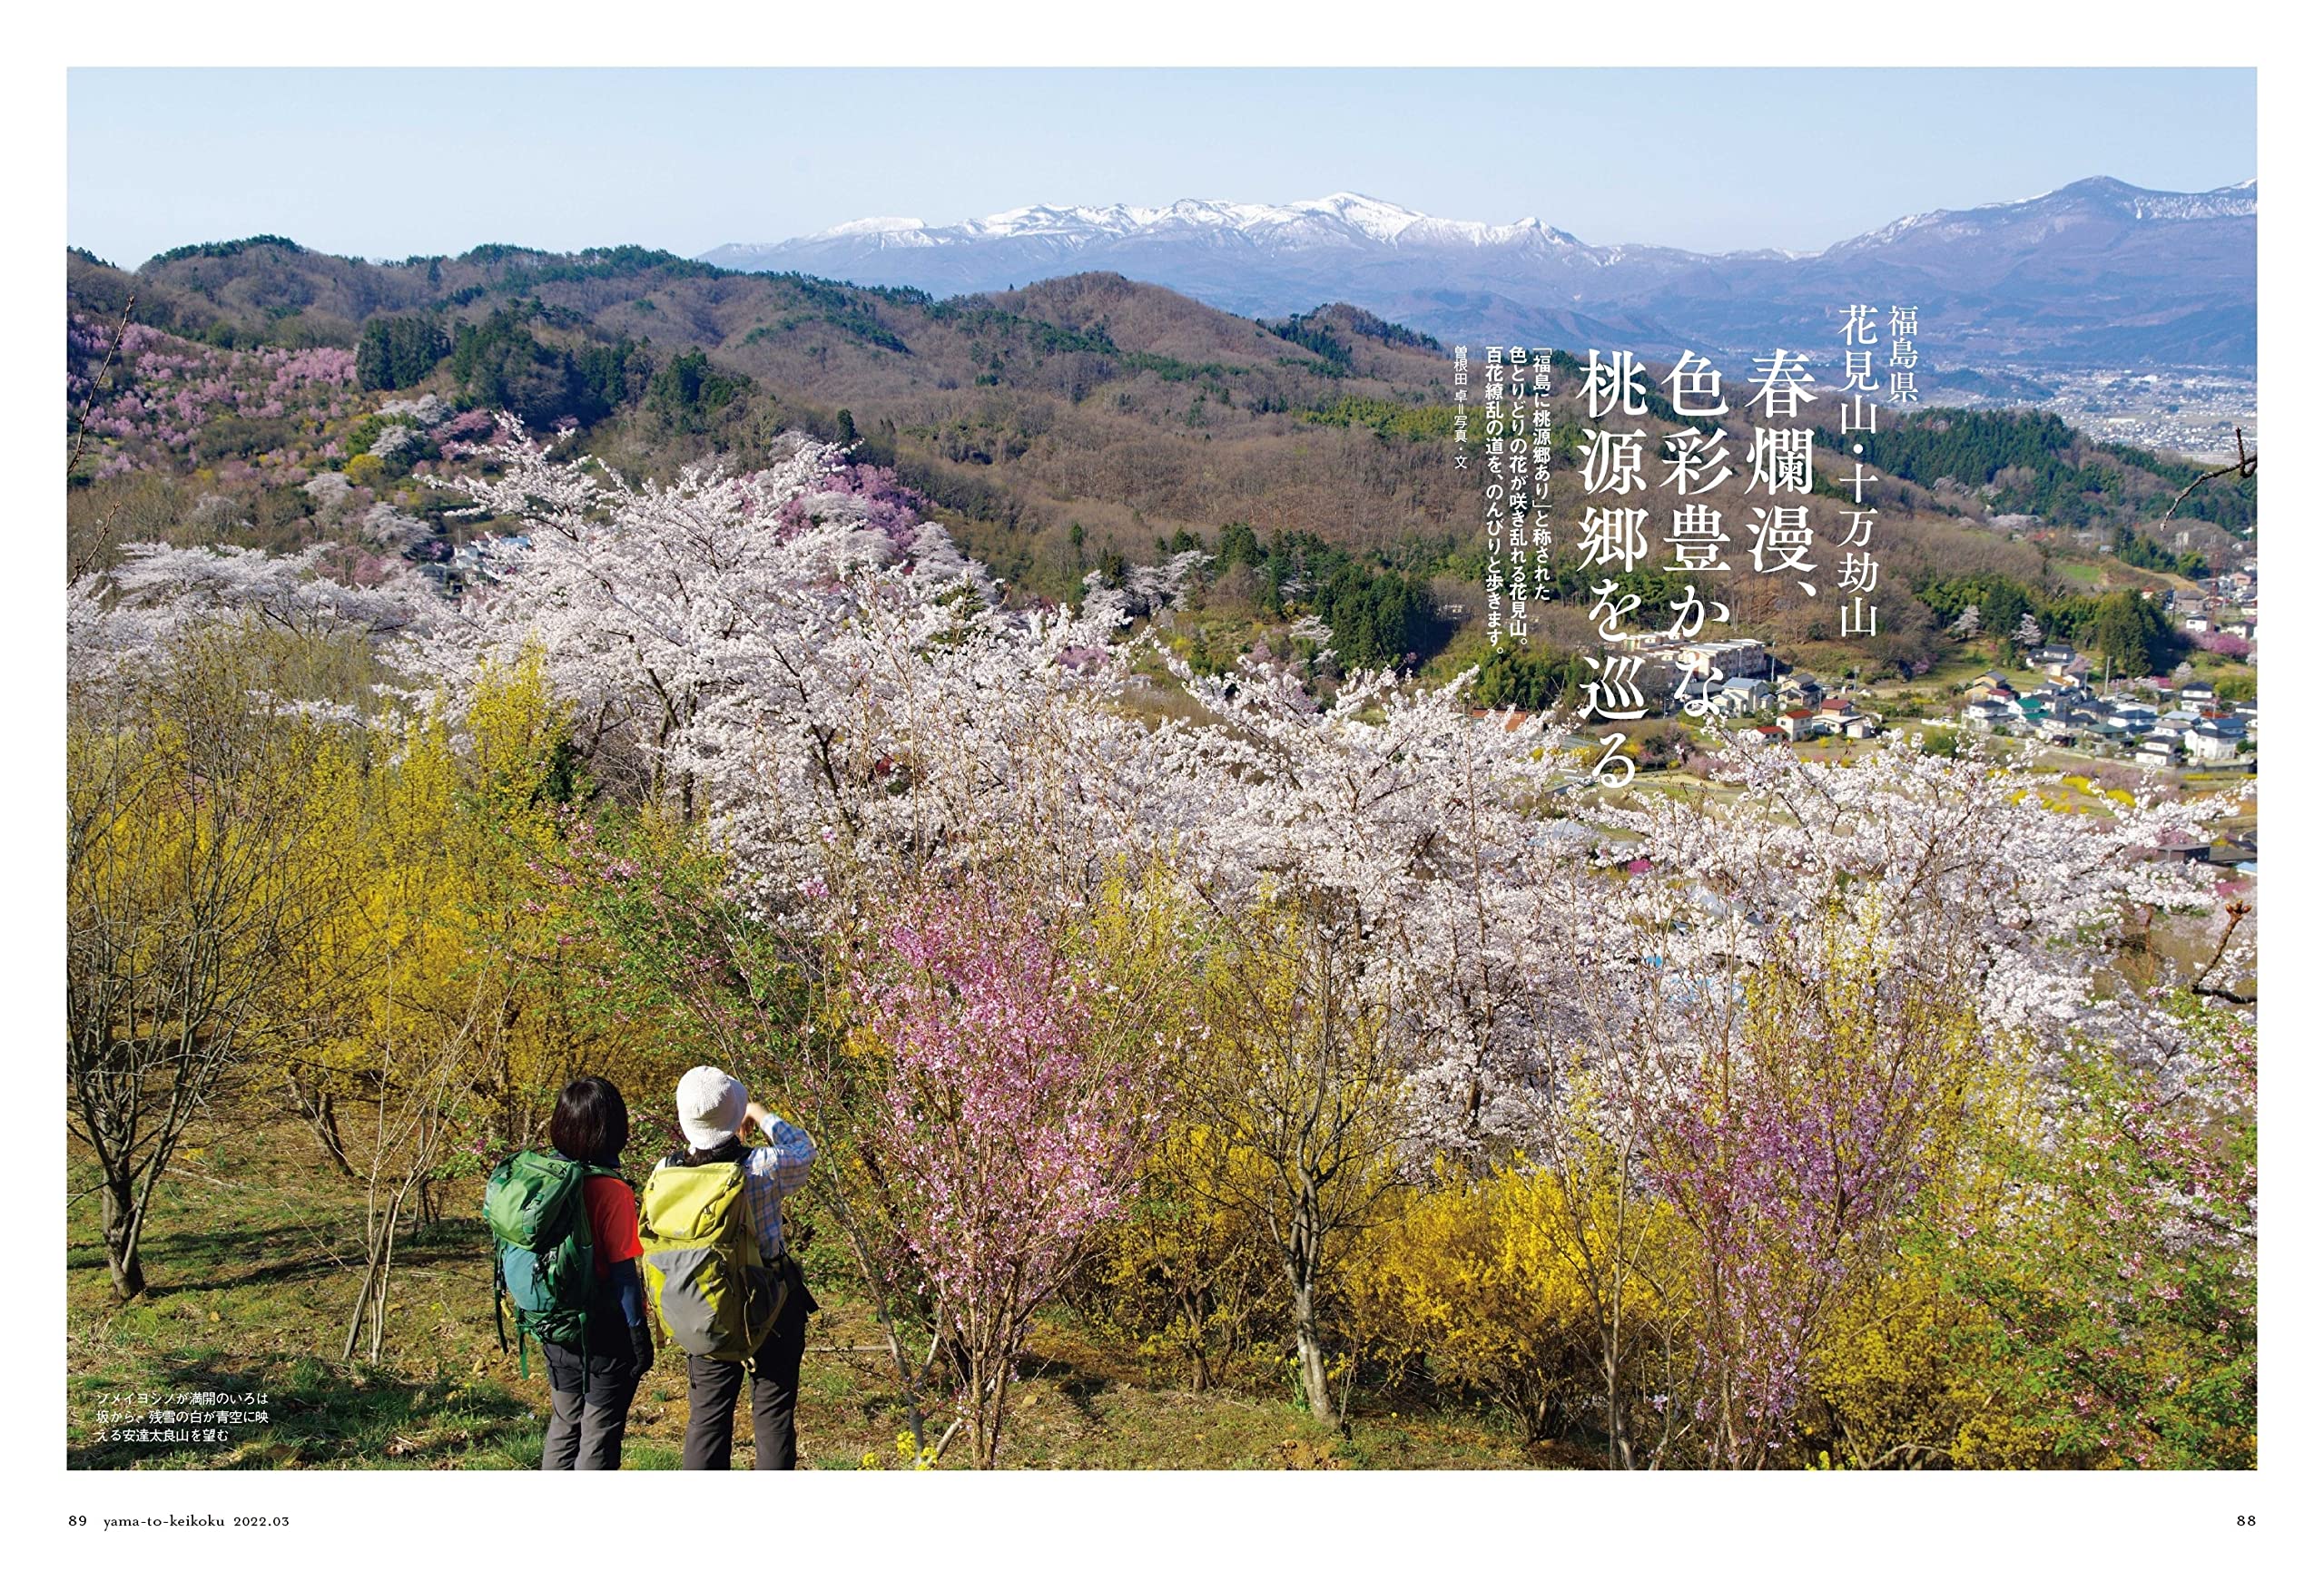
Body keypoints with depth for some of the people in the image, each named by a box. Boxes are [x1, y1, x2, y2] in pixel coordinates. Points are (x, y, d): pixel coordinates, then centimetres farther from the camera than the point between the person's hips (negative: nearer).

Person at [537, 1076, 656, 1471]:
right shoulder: (612, 1192, -21)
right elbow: (623, 1273, -18)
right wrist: (641, 1336, -9)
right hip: (606, 1334, -6)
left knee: (563, 1425, 21)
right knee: (599, 1437, 7)